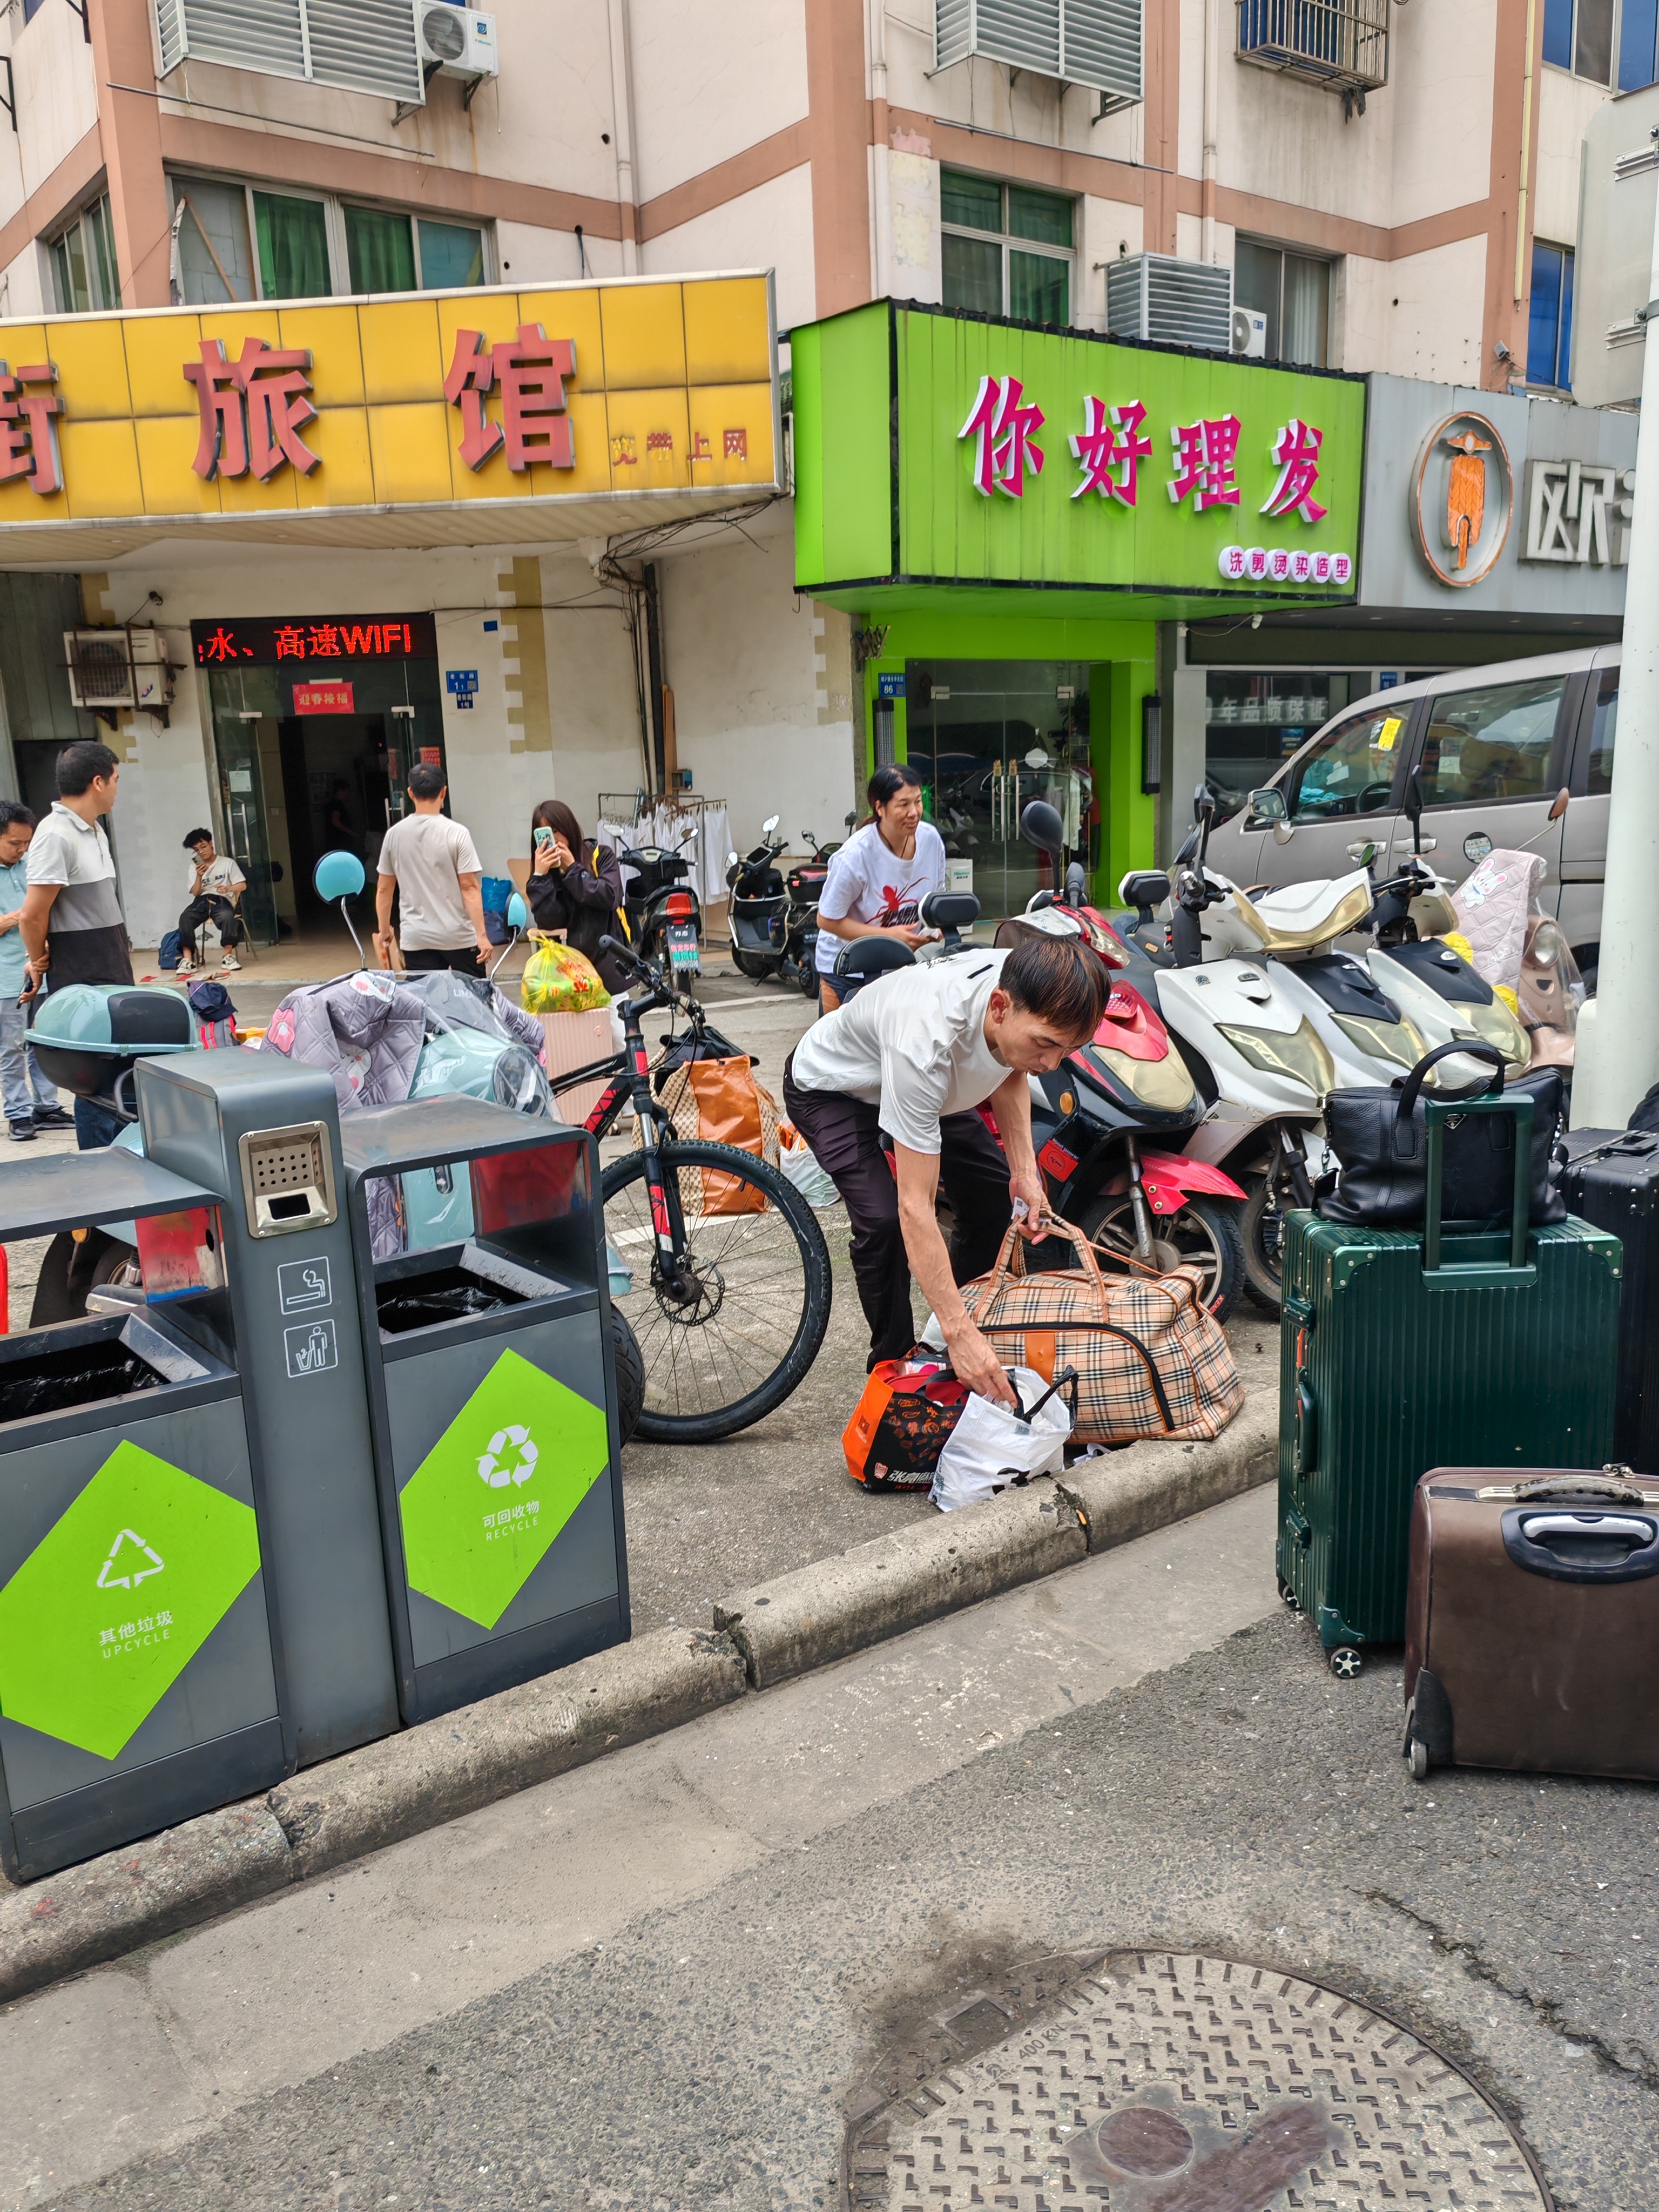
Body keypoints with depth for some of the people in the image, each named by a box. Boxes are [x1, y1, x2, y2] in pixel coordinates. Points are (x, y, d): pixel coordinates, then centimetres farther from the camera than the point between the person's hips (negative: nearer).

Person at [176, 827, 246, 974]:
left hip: (222, 900, -2)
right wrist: (199, 876, -9)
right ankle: (188, 959, -38)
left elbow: (243, 885, 2)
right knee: (185, 918, -31)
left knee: (228, 917, -40)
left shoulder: (228, 863, 8)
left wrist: (228, 888, -19)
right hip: (202, 901, 3)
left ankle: (227, 956, -36)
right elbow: (195, 893, 9)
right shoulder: (194, 867, 17)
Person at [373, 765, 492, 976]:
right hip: (458, 936, -3)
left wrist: (384, 930, 19)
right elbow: (469, 888, -12)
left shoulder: (394, 834, 1)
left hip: (416, 940, 3)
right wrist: (482, 935, -10)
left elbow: (384, 889, 7)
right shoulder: (457, 834, -9)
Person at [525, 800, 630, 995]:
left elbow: (610, 897, -16)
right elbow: (549, 923, -6)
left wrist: (572, 868, -10)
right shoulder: (545, 872, 6)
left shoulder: (601, 855, 1)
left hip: (608, 962, -1)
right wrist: (540, 877, -13)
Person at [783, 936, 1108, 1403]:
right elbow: (915, 1206, -44)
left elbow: (1008, 1072, 0)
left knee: (997, 1194, 1)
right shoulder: (927, 1041, -46)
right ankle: (893, 1365, -2)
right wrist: (959, 1332, -46)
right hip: (830, 1088, -7)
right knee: (884, 1220, -25)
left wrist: (1024, 1170, -12)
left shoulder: (1035, 996, -27)